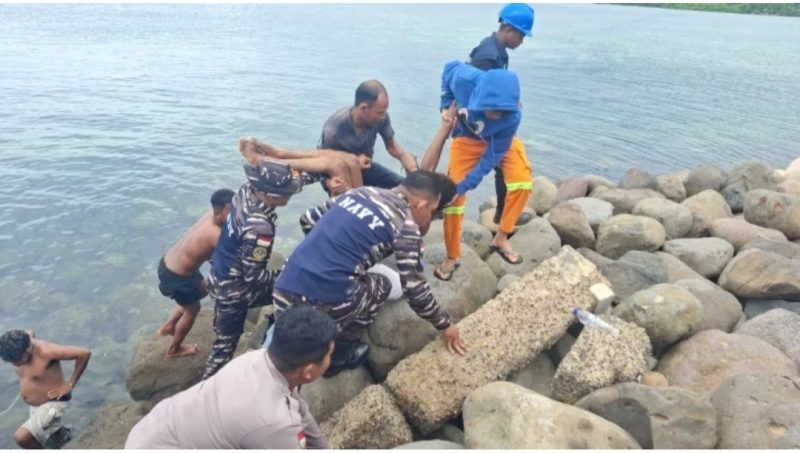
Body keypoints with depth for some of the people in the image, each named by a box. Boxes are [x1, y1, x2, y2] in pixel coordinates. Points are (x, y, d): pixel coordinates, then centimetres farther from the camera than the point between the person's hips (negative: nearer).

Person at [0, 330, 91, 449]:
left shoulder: (46, 352, -30)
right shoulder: (20, 347, -9)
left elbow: (84, 353, -32)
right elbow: (30, 333, 17)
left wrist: (70, 384, -24)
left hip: (52, 405, -8)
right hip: (35, 406, 9)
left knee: (21, 437, -19)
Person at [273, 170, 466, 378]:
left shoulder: (361, 191, 18)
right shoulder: (405, 225, 1)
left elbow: (308, 220, 24)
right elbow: (414, 287, 3)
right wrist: (444, 324, 18)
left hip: (283, 292, 6)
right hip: (324, 302, -6)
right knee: (381, 285, 21)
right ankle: (336, 354, 20)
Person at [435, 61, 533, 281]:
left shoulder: (511, 118, -38)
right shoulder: (465, 79, -37)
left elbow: (491, 159, -27)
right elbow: (450, 67, -11)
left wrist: (462, 187, -28)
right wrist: (446, 106, -13)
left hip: (500, 142, -1)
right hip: (466, 138, 1)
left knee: (522, 182, -23)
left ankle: (501, 238, -2)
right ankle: (452, 257, 9)